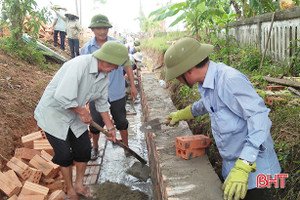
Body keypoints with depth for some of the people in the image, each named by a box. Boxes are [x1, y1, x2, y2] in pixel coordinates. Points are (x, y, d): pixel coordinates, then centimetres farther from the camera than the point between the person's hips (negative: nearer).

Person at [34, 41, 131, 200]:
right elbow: (62, 97, -38)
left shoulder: (104, 76, -6)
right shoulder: (79, 65, -34)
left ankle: (79, 185, 33)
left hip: (74, 114, 7)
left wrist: (110, 127, 13)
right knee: (65, 154, 1)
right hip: (53, 113, -7)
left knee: (84, 149, 10)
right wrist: (82, 111, -22)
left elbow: (101, 102, 8)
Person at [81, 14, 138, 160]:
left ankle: (126, 146, 34)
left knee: (121, 121, 14)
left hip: (117, 92, 0)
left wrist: (133, 85, 6)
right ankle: (95, 148, 36)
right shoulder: (87, 48, -5)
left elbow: (127, 64, 5)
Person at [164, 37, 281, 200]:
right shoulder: (208, 81, 2)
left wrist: (243, 166, -40)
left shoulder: (230, 80, -27)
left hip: (253, 168, -9)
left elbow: (260, 118, -33)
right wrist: (183, 114, 35)